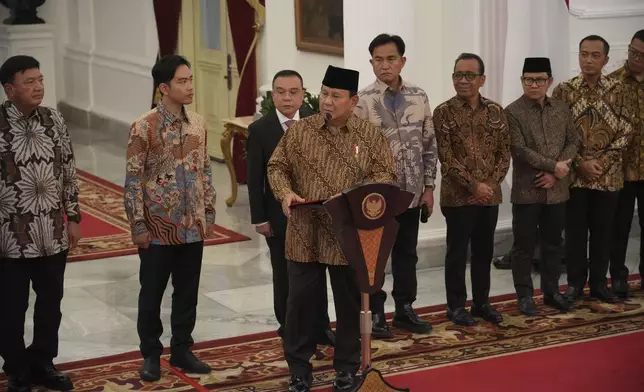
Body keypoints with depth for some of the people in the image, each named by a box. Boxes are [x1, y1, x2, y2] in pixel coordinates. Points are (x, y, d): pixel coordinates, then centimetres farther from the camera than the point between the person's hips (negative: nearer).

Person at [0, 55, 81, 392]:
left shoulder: (54, 120, 1)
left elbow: (68, 173, 9)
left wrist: (73, 217, 9)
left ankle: (43, 364, 34)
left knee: (51, 302, 16)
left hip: (53, 233, 4)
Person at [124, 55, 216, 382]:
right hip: (159, 227, -5)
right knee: (152, 293, 8)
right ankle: (151, 354, 21)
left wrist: (209, 213, 10)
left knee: (188, 291, 13)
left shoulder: (197, 123, 3)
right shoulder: (144, 127, -13)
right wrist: (138, 225, -12)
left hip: (193, 225, 5)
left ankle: (182, 349, 27)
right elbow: (133, 179, -11)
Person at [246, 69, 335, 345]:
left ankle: (320, 328, 20)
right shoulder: (259, 130, -7)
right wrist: (259, 218, -8)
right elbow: (255, 178, -6)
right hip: (279, 215, -2)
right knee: (284, 276, 8)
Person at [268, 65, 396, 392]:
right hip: (304, 234, 1)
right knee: (301, 301, 6)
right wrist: (285, 193, -12)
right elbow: (277, 166, 8)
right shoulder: (299, 130, 3)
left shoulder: (370, 135, -1)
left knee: (350, 304, 9)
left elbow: (385, 175, -3)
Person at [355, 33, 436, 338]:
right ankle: (374, 314, 15)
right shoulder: (363, 101, -9)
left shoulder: (418, 97, 4)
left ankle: (405, 309, 25)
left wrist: (428, 187, 5)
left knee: (406, 253, 13)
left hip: (411, 192, 4)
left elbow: (429, 145, 8)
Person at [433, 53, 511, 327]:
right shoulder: (444, 112, -7)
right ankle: (456, 306, 13)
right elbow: (446, 158, -11)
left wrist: (492, 183, -7)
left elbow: (504, 152, 7)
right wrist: (473, 185, -16)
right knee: (457, 252, 3)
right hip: (458, 196, -4)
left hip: (490, 195, 4)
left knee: (484, 251, 12)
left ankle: (481, 302, 24)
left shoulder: (495, 112, 5)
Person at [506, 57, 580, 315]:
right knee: (524, 245, 3)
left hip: (557, 189, 4)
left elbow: (574, 142, 4)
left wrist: (555, 174, -10)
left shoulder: (562, 110, 7)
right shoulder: (513, 112, -7)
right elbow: (520, 150, -15)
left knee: (553, 243, 13)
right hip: (526, 190, -4)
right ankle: (525, 294, 13)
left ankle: (551, 290, 25)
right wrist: (554, 166, -17)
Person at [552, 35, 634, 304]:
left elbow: (625, 131, 0)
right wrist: (580, 162, -13)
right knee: (575, 231, 5)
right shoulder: (564, 90, -2)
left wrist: (603, 161, -10)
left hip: (608, 175, 1)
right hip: (574, 174, -1)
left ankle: (599, 282, 19)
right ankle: (575, 283, 15)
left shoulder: (617, 90, 2)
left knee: (603, 231, 8)